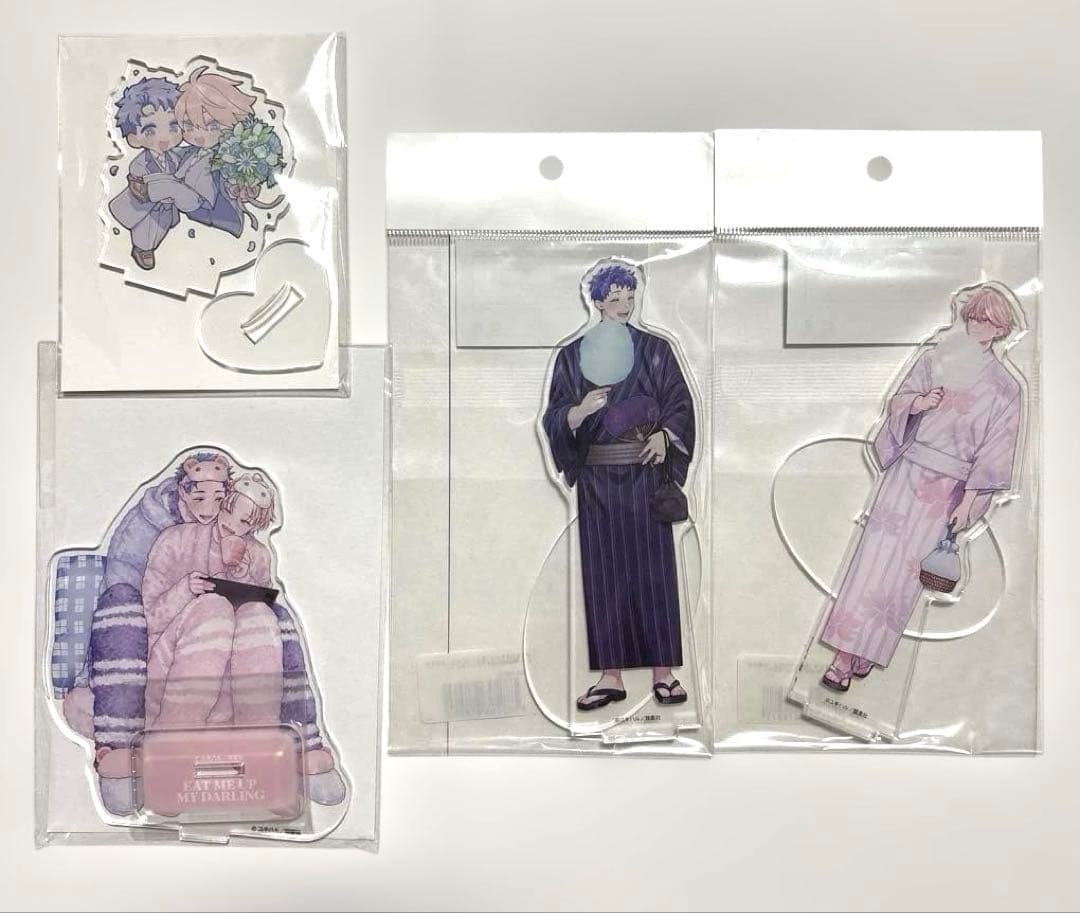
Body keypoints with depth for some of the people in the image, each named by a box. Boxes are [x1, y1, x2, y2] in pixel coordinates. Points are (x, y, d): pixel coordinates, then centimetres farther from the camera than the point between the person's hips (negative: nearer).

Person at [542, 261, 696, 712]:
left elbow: (680, 403, 6)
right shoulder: (573, 355, 5)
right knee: (604, 572, 2)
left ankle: (663, 671, 8)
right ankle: (611, 676, 9)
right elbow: (555, 417, 2)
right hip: (598, 476, 1)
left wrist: (664, 434, -13)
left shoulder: (656, 349, 6)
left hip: (646, 471, 0)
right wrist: (579, 411, -19)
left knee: (654, 567, 0)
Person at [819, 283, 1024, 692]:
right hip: (907, 469, 1)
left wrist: (970, 499, -6)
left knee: (908, 566, -2)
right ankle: (844, 654, 0)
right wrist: (919, 402, -11)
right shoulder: (936, 356, 7)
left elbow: (996, 448, 0)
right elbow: (897, 400, 11)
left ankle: (869, 650, 7)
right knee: (875, 553, -4)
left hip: (948, 486, -1)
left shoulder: (1005, 388, 2)